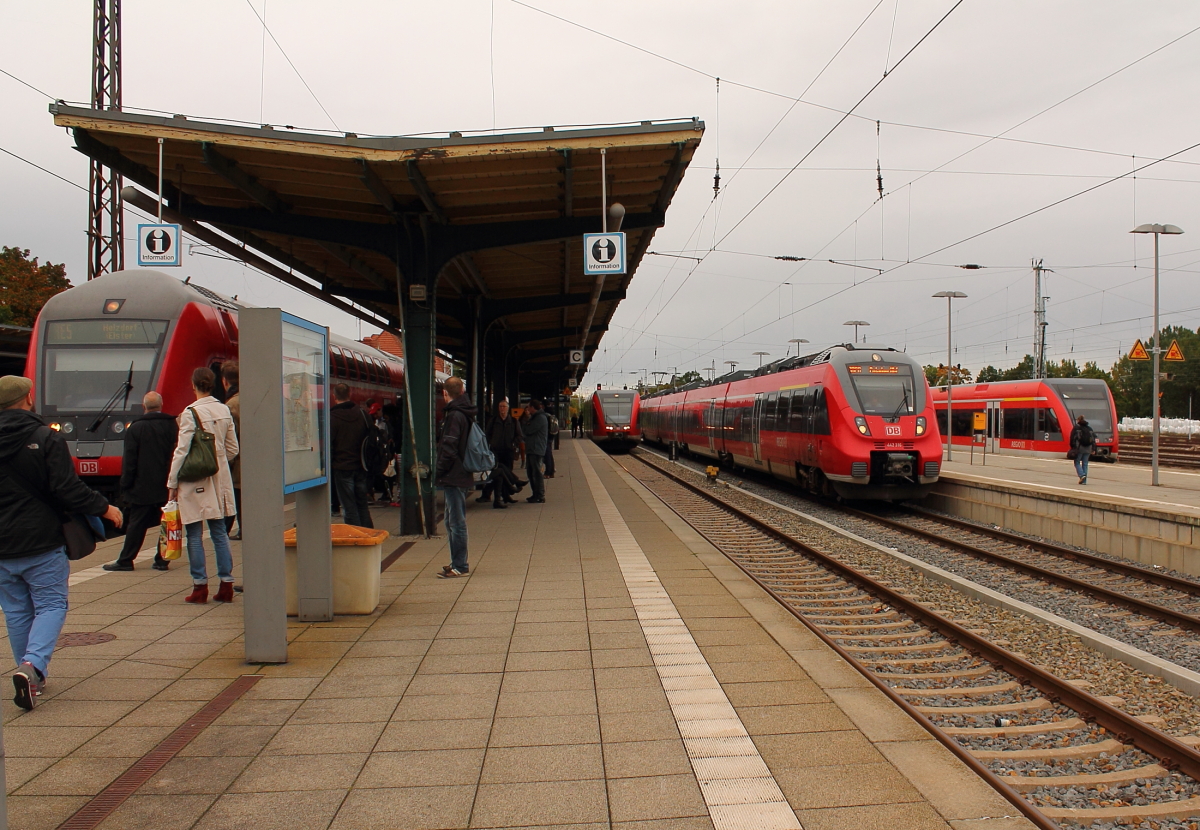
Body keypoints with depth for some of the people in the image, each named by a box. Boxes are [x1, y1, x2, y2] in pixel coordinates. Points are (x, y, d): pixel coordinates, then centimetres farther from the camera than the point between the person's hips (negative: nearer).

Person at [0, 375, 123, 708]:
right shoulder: (46, 438, -12)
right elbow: (67, 489, -16)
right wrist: (104, 508, -4)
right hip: (42, 543, -4)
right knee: (51, 605, 4)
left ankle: (29, 674, 21)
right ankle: (33, 665, -16)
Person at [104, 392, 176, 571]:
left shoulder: (135, 428, -6)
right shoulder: (173, 426, 1)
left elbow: (129, 461, -6)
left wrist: (125, 485, 1)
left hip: (142, 488, -2)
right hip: (167, 487, 2)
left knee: (136, 524, 4)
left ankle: (125, 560, 9)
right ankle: (162, 559, 8)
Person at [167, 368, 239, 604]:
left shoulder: (190, 413, -12)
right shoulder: (225, 411, 4)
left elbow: (182, 450, -12)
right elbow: (233, 448, 9)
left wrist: (172, 483, -5)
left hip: (195, 481, -5)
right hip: (220, 479, 5)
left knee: (194, 535, 3)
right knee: (219, 533, 10)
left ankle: (200, 587, 7)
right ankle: (226, 585, 11)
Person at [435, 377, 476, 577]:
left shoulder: (454, 415, -16)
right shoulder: (464, 413, 14)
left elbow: (449, 448, -19)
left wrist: (439, 472, -12)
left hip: (454, 476, -10)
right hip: (461, 476, 10)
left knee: (456, 522, -5)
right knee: (453, 521, 17)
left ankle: (459, 566, -1)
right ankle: (459, 562, 24)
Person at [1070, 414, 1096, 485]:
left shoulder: (1076, 428, -3)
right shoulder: (1090, 429, 11)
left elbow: (1072, 439, -8)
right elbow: (1094, 439, 10)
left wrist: (1072, 448, -2)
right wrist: (1093, 449, 11)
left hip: (1079, 448, -4)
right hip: (1088, 449, 4)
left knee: (1077, 462, 5)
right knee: (1085, 464, 8)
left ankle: (1082, 475, -18)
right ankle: (1084, 480, 7)